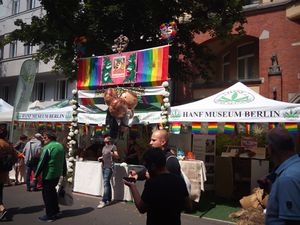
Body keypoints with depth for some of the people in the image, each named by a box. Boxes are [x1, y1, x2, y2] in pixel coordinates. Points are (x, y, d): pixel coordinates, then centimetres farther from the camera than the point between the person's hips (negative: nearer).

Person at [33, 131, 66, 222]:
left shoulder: (47, 148, -16)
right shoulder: (60, 146, 8)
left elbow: (41, 163, -17)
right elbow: (64, 161, 13)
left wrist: (36, 175, -12)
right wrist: (64, 173, 20)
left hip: (48, 175, -8)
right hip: (57, 174, 8)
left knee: (47, 194, 3)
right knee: (52, 191, 21)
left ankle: (50, 215, 8)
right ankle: (55, 211, 31)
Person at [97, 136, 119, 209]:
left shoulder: (113, 146, -4)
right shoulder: (104, 147, 19)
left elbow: (117, 156, -10)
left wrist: (113, 154, -31)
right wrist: (100, 158, 8)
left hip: (109, 167, -8)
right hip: (103, 167, 8)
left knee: (106, 183, -12)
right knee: (107, 183, 11)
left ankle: (104, 201, -12)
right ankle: (108, 199, 17)